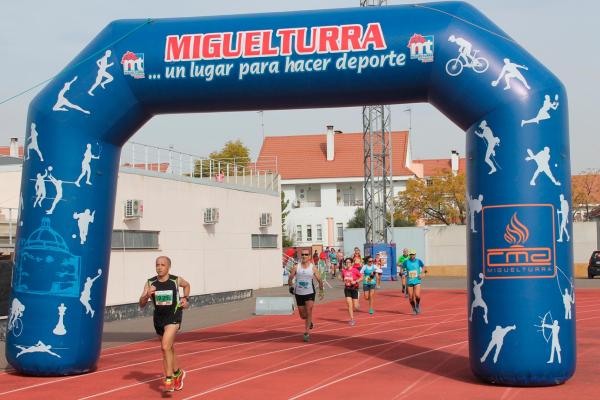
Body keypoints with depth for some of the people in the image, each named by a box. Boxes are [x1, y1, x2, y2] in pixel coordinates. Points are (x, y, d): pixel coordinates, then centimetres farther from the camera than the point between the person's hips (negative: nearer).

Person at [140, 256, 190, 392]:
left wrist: (185, 298, 1)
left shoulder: (176, 280, -9)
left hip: (173, 316, -4)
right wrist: (147, 295, -27)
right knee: (169, 348, 19)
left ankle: (168, 380, -15)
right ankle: (178, 373, 42)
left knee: (166, 346, -21)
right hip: (159, 318, 4)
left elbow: (187, 285, 15)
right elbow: (141, 304, -8)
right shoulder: (150, 283, -8)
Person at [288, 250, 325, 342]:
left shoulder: (313, 268, -3)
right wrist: (291, 286, -11)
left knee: (309, 312, -14)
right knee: (302, 315, 11)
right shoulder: (296, 267, 0)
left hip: (310, 293, -2)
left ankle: (306, 333, -6)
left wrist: (321, 291, 3)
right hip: (299, 294, 2)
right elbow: (290, 278, 5)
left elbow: (319, 280, 5)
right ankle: (310, 322, 44)